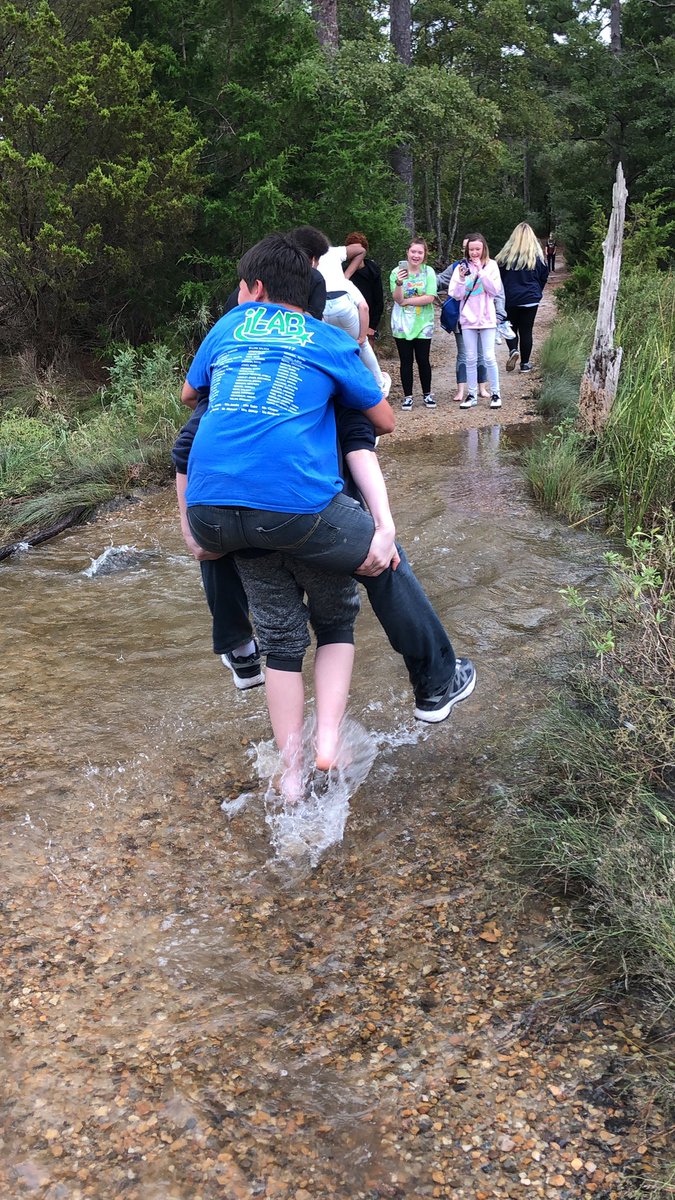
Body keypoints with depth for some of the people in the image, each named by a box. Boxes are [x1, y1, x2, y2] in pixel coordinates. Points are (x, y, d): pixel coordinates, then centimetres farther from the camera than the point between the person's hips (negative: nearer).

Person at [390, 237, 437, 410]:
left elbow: (430, 298, -13)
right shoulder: (397, 272, -3)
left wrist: (406, 301, -13)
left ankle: (427, 394, 19)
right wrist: (399, 283, -29)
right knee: (406, 361, 5)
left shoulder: (428, 272, -4)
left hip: (423, 324, 0)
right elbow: (397, 299, -11)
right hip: (402, 324, 0)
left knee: (423, 360, 4)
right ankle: (408, 396, 14)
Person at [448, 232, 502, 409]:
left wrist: (481, 271, -15)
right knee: (471, 359, 6)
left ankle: (495, 394, 7)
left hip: (487, 318, -2)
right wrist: (461, 279, -17)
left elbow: (495, 290, -10)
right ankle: (471, 395, 13)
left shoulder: (491, 265, 0)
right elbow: (456, 295, 0)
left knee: (489, 357, -4)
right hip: (468, 318, 2)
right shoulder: (461, 267, 3)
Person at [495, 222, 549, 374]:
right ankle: (525, 363, 11)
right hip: (530, 299, 0)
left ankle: (513, 350, -12)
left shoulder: (506, 254, -8)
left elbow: (498, 275, -2)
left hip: (509, 299, 0)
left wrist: (501, 295, 13)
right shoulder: (537, 256, -4)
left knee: (511, 327, 15)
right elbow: (544, 277, 6)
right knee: (526, 330, 8)